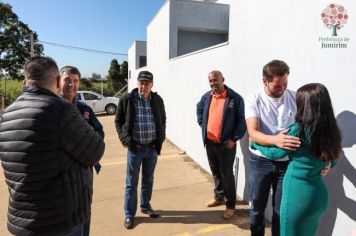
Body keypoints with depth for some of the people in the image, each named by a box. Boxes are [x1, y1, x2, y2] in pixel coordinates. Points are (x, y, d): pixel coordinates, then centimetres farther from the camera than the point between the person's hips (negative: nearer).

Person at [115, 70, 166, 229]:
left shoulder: (157, 100, 1)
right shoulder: (127, 99, -8)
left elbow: (162, 120, 13)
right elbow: (118, 121, 0)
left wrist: (160, 139, 5)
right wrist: (126, 139, -9)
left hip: (152, 147, 3)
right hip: (135, 147, -3)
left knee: (148, 179, 18)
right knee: (131, 182, 7)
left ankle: (145, 206, 36)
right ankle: (129, 214, 21)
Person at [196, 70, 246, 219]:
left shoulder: (235, 98, -11)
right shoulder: (206, 97, 4)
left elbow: (241, 121, -10)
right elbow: (199, 109, 25)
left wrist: (234, 139, -13)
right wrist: (201, 124, 13)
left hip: (226, 144, -5)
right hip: (209, 142, 5)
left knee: (227, 175, 3)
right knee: (215, 172, 19)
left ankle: (230, 205, 20)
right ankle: (219, 197, 38)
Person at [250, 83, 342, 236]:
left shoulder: (298, 130, -19)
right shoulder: (331, 131, 0)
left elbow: (274, 153, -6)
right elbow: (331, 162, 15)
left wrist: (254, 143, 10)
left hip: (298, 193, -6)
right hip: (319, 194, 6)